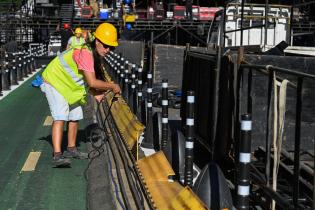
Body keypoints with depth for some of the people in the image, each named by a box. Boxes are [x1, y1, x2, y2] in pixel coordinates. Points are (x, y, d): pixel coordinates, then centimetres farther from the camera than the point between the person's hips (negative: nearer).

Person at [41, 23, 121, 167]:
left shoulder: (96, 55, 1)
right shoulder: (85, 53, -31)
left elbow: (88, 80, 4)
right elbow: (92, 82, -35)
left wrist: (96, 94, -13)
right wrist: (112, 87, -23)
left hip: (69, 86, 10)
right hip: (55, 82, -10)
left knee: (75, 116, 15)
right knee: (60, 117, -22)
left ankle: (71, 149, 30)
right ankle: (57, 155, -28)